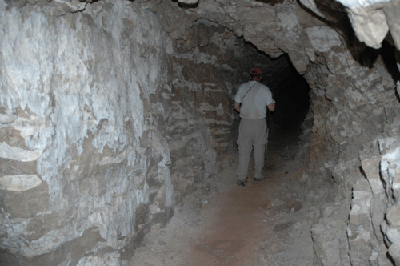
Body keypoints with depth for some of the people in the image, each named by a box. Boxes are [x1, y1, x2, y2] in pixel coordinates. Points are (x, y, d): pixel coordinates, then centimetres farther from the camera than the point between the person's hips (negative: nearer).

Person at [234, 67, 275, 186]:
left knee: (244, 150, 2)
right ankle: (258, 175, 21)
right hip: (259, 122, -1)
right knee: (259, 149, 12)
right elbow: (271, 108, -2)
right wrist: (271, 98, 17)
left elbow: (236, 106, 5)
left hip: (245, 122, 1)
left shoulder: (243, 87, 4)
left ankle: (241, 177, -2)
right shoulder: (264, 89, -2)